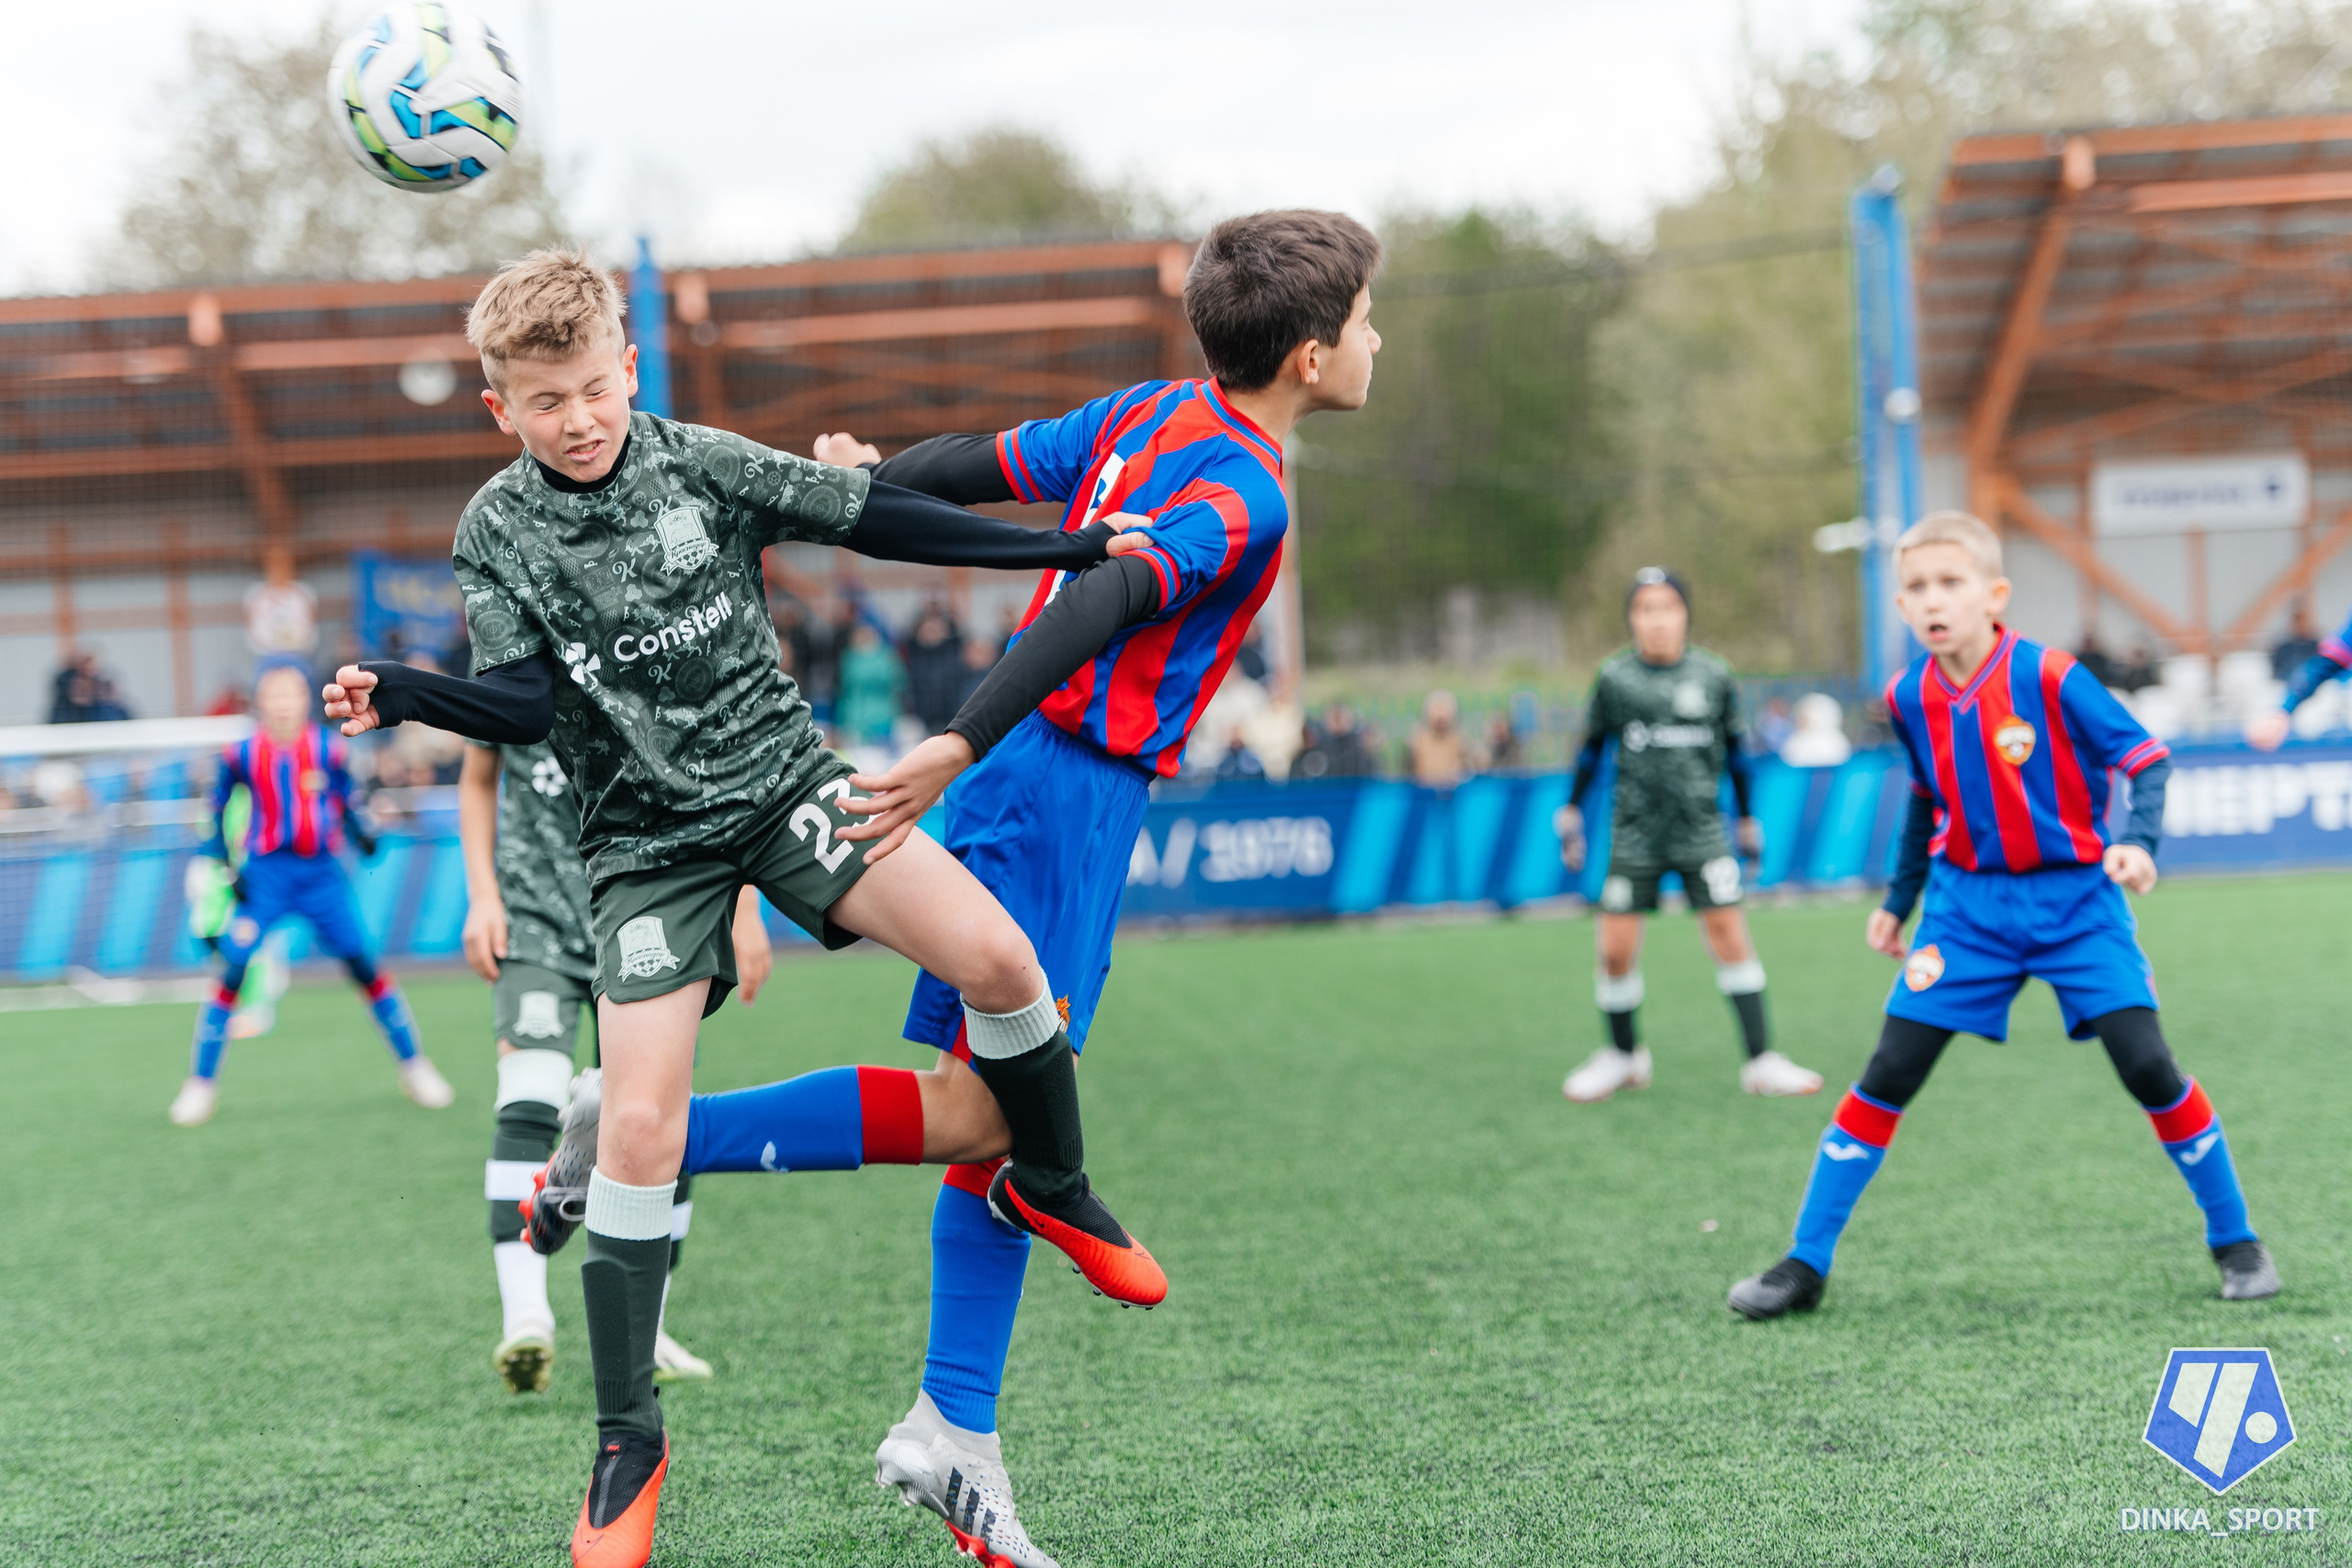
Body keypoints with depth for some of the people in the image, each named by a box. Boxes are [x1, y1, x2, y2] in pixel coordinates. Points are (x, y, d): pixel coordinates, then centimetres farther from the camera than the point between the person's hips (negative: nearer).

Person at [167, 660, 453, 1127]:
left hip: (322, 872, 1)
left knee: (363, 963, -3)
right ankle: (201, 1084, 2)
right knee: (233, 970, -10)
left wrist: (363, 837, -9)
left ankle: (413, 1066, 13)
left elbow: (344, 807, 9)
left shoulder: (330, 750, -2)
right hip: (265, 874, -1)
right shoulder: (242, 755, -3)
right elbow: (217, 812, 9)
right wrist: (219, 864, -1)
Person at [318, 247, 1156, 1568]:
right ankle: (629, 1442, 4)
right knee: (636, 1126, -11)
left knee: (998, 957, -21)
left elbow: (871, 518, 4)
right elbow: (524, 701, -7)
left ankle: (1055, 1189, 8)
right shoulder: (496, 532, 1)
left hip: (784, 778, 1)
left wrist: (1066, 551, 3)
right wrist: (401, 695, -26)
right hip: (650, 840, -1)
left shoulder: (699, 465, 1)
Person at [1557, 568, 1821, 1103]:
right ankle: (1622, 1055, 21)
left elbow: (1734, 751, 11)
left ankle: (1760, 1061, 0)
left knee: (1729, 934, -7)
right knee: (1616, 950, -1)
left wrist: (1747, 818, 15)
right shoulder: (1614, 678, -1)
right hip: (1635, 833, 0)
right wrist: (1571, 811, 11)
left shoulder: (1713, 676, 0)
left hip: (1701, 831, 0)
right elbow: (1592, 748, 11)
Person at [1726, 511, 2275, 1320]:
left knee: (2147, 1065, -12)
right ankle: (1805, 1262, 5)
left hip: (2074, 897, -3)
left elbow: (2145, 756, -11)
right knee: (1887, 1075, -2)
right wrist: (1899, 898, 19)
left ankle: (2235, 1240, 8)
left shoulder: (2047, 676, -17)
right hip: (1968, 903, 3)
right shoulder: (1908, 698, -2)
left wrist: (2138, 841, -28)